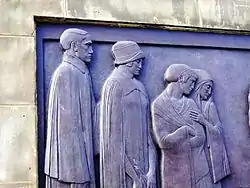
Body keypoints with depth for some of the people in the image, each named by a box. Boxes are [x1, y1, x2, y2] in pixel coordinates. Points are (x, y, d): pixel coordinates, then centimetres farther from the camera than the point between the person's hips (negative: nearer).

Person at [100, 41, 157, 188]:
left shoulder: (138, 86, 12)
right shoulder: (115, 84, -9)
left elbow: (145, 123, 9)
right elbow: (113, 125, -12)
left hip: (140, 151, 7)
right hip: (123, 153, -7)